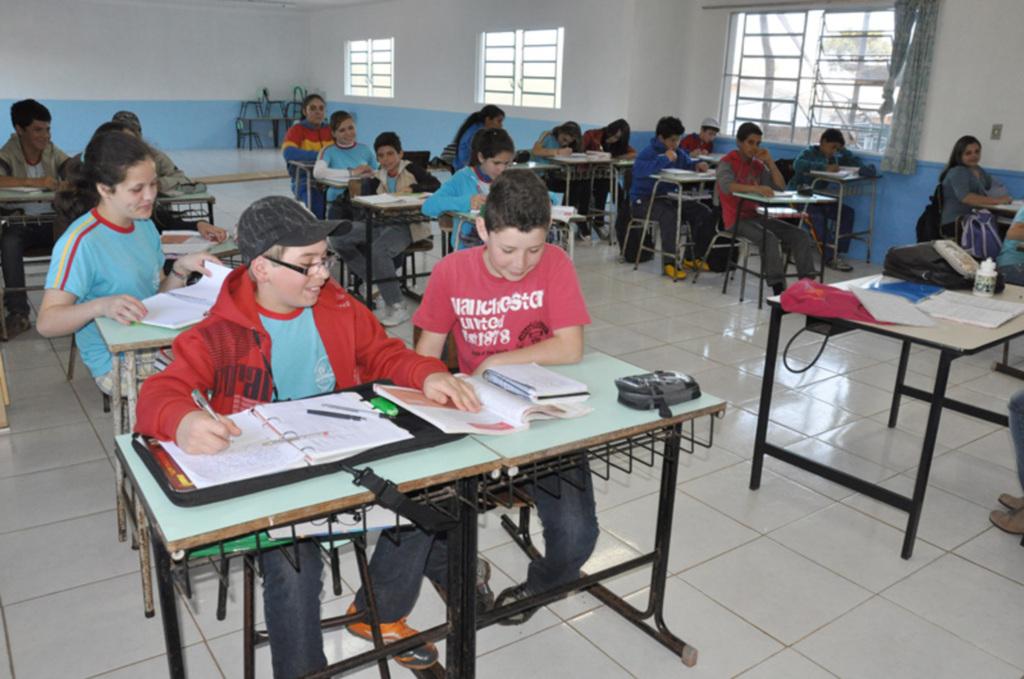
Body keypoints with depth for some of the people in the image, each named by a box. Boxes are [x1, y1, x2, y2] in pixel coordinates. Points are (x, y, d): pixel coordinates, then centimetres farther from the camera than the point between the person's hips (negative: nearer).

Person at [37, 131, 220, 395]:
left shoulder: (144, 225, 9)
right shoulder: (80, 243, -16)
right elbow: (46, 323, -20)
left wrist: (181, 269, -5)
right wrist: (100, 306, -37)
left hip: (155, 347, 8)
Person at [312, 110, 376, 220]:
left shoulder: (365, 150, 14)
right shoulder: (329, 151, 4)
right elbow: (318, 172, -16)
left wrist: (370, 174, -14)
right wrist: (352, 172, -15)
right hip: (338, 205, -1)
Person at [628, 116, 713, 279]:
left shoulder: (677, 153, 12)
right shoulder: (648, 152, -11)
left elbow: (688, 165, 23)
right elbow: (639, 170, -31)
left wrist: (698, 166, -2)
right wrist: (665, 159, -29)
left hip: (669, 197, 8)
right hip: (644, 200, -8)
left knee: (703, 212, -4)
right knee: (670, 215, -38)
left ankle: (692, 256, 7)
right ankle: (669, 263, -30)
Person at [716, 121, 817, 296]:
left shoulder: (758, 165, 15)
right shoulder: (727, 163, -4)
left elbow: (780, 187, 9)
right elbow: (727, 185, -27)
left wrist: (769, 161, 1)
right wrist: (755, 188, -42)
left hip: (757, 216, 7)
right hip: (737, 219, -7)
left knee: (801, 235, -9)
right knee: (769, 238, -33)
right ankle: (778, 290, -33)